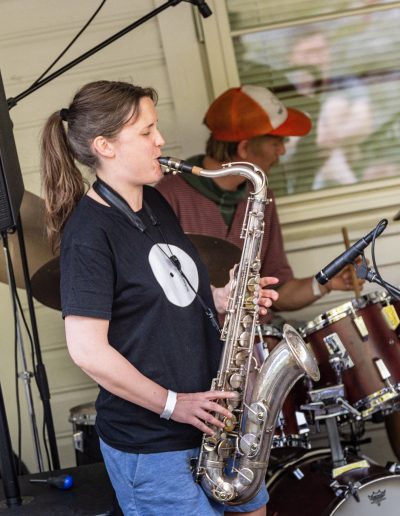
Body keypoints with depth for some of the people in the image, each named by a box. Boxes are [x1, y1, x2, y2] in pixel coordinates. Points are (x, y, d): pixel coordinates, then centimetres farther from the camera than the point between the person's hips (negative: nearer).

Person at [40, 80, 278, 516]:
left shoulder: (153, 202, 6)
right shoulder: (88, 233, -20)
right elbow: (87, 350, -23)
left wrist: (229, 298, -1)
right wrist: (174, 404, -17)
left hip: (210, 416, 8)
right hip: (150, 444, -8)